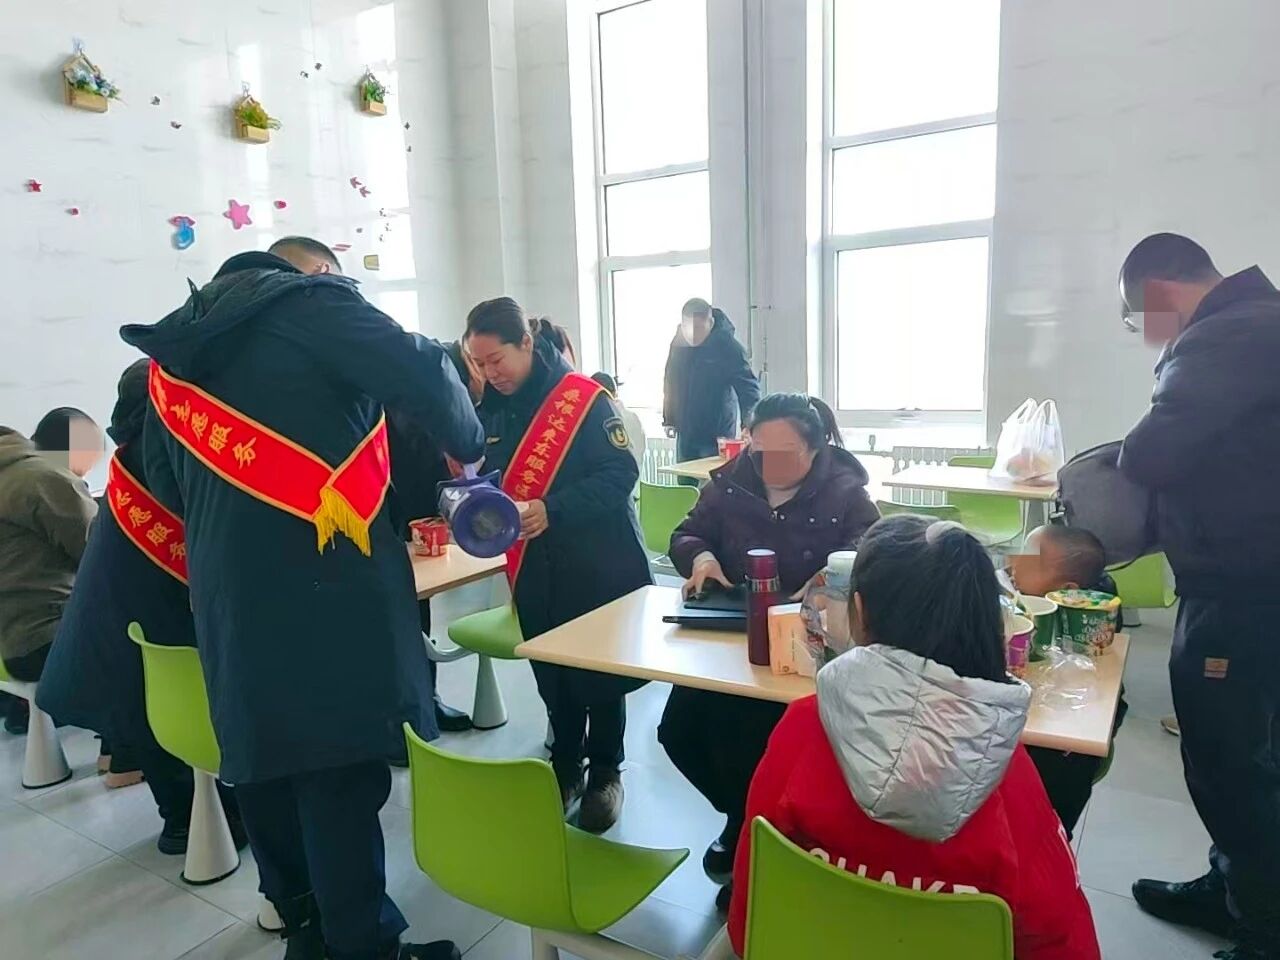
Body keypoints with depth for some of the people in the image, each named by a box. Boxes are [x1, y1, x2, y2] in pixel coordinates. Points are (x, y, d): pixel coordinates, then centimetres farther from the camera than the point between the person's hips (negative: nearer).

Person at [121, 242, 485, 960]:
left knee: (266, 761, 18)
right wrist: (467, 445, 4)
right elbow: (424, 375, -14)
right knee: (341, 771, 0)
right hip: (330, 586, -7)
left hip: (225, 596, 8)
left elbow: (170, 488, 25)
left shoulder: (169, 356, 19)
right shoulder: (309, 306, -2)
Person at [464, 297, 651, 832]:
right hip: (534, 571, 5)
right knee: (552, 677, 15)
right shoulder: (490, 408, 5)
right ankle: (566, 767, 35)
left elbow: (620, 474, -19)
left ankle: (605, 773, 28)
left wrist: (553, 510, -29)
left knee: (602, 673, 8)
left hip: (600, 567, -5)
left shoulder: (583, 397, -14)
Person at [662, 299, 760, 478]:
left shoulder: (727, 346, -15)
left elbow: (748, 387, -18)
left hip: (716, 435, -5)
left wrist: (749, 422, -31)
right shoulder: (678, 343, -1)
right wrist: (669, 419, 12)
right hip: (685, 431, 5)